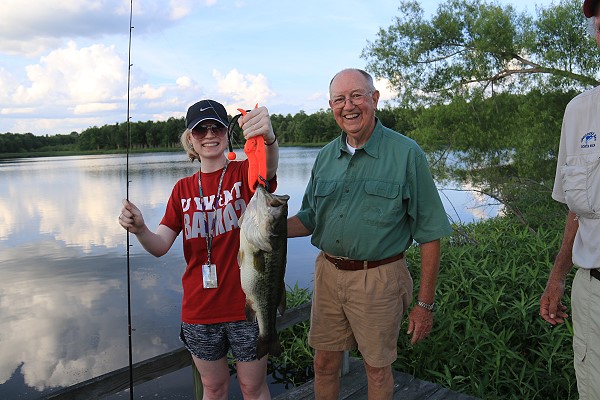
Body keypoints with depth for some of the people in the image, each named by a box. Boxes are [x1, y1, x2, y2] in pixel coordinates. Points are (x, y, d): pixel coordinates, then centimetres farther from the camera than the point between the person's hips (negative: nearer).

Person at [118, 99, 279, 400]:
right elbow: (160, 246, -2)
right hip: (200, 310, 3)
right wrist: (139, 229, -24)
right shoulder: (183, 189, 4)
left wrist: (268, 136, -54)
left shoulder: (245, 172, -6)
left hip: (246, 304, -3)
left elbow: (269, 166, -31)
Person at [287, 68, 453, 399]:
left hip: (378, 281, -4)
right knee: (324, 363, 17)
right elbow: (309, 219, 13)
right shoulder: (326, 156, 4)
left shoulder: (406, 154, -11)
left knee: (377, 370, 14)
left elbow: (429, 234, -9)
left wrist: (425, 304, -10)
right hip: (328, 274, 4)